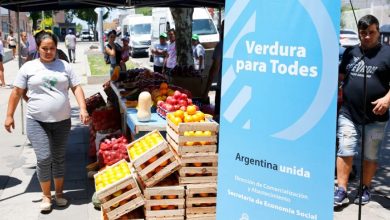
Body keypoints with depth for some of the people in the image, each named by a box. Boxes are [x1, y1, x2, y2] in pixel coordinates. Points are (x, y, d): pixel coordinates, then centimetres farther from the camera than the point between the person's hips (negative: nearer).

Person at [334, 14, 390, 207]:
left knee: (370, 155, 10)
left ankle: (365, 190, 24)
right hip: (348, 113, 3)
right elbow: (340, 75, 23)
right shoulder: (350, 52, 11)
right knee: (345, 151, -1)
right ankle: (341, 191, 3)